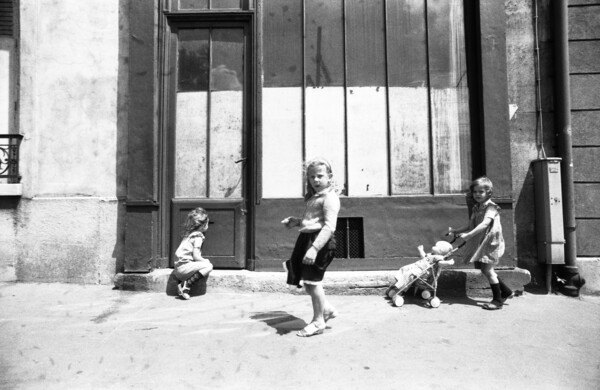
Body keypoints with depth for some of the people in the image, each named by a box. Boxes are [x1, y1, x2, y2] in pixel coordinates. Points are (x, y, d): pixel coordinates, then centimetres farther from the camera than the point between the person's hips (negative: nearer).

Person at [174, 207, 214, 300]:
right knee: (208, 266, -14)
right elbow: (196, 256, -16)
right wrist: (205, 261, 4)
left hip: (178, 269, 9)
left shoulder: (189, 234, 19)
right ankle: (186, 285, -19)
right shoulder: (198, 236, -9)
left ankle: (183, 283, 2)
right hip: (183, 267, -9)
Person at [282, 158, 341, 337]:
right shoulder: (312, 197, 17)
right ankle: (326, 308, 33)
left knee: (312, 281, -1)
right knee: (307, 282, 14)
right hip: (307, 239, 9)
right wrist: (296, 221, 14)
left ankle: (318, 321, 16)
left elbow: (329, 227, -23)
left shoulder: (330, 197, -13)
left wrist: (314, 248, -30)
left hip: (320, 241, -9)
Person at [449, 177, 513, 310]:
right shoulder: (476, 208, 11)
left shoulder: (491, 207, -14)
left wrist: (468, 235, -35)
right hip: (480, 243, 8)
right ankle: (506, 292, 31)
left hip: (490, 242, -8)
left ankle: (498, 300, 9)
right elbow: (470, 226, 15)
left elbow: (484, 224, -28)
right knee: (486, 270, 13)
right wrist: (455, 231, 5)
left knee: (487, 270, -5)